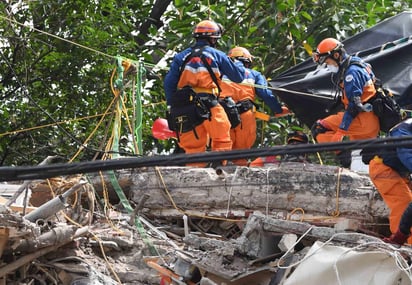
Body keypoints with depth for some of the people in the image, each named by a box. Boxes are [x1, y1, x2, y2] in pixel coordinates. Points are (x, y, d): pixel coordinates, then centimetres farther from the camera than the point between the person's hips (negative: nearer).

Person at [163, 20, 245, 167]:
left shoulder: (181, 56, 14)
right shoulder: (217, 55, 5)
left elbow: (168, 83, 8)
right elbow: (238, 76, 12)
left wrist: (172, 106, 12)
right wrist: (242, 69, 34)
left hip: (184, 108, 4)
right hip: (207, 104, -4)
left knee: (193, 146, 10)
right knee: (222, 141, 3)